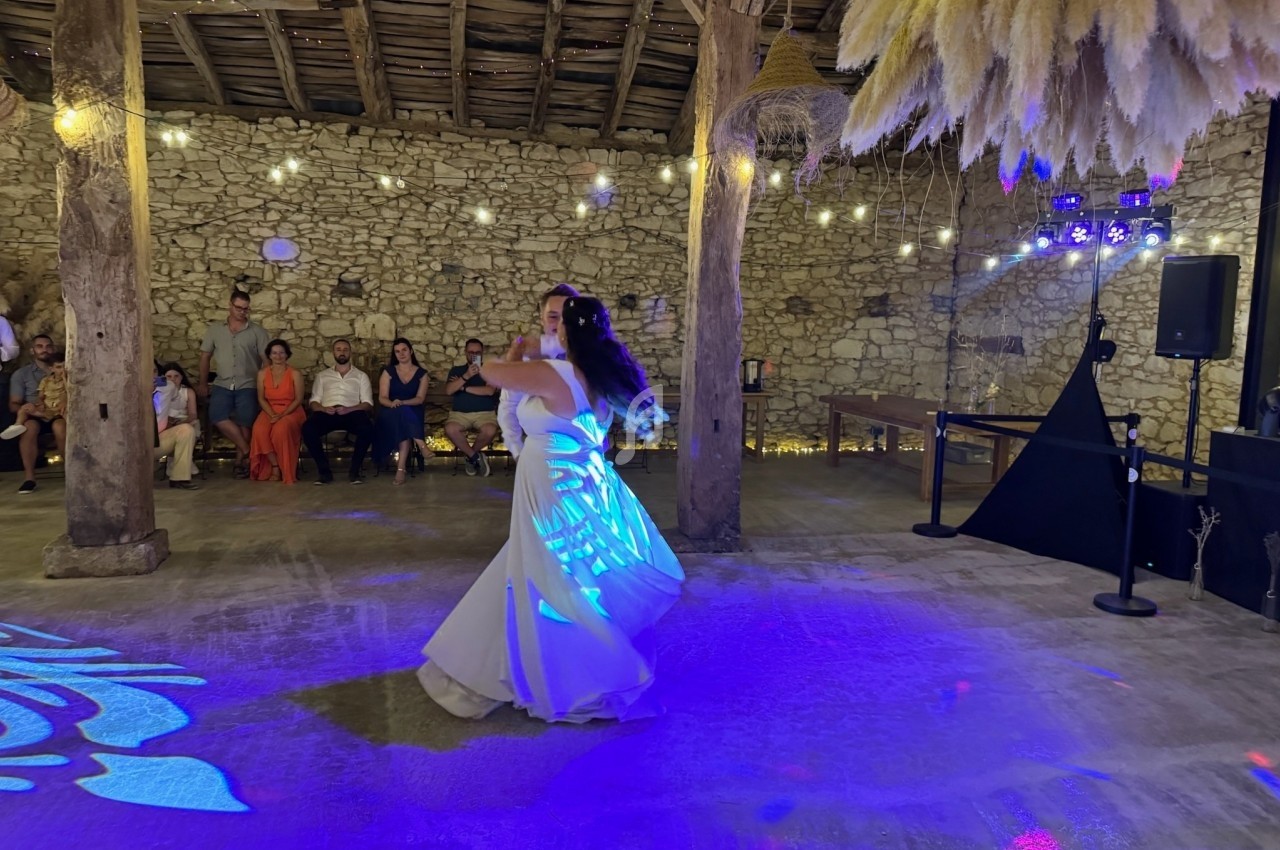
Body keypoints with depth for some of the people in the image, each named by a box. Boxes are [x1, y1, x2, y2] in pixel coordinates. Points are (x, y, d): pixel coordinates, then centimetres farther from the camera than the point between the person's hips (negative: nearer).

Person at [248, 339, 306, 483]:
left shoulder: (295, 374, 1)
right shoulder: (262, 374, 10)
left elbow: (298, 399, -3)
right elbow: (261, 399, 6)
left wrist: (282, 415, -16)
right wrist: (272, 414, -12)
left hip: (291, 411, -3)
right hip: (269, 411, 3)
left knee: (281, 429, -37)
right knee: (259, 430, -32)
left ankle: (286, 471, -23)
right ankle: (274, 466, -22)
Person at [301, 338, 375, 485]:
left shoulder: (361, 376, 19)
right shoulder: (322, 376, 23)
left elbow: (368, 404, 8)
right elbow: (314, 401, 14)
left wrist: (348, 409, -12)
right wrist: (323, 409, -10)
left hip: (352, 412, -1)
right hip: (327, 413, 1)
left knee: (367, 428, -35)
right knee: (308, 429, -32)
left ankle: (354, 470, -19)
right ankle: (324, 470, -18)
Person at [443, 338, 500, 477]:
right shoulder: (456, 370, 14)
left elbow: (489, 391, -8)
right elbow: (449, 390, -3)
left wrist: (464, 388, -4)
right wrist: (466, 376, -15)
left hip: (484, 413, -1)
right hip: (460, 413, 1)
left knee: (490, 431, -35)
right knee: (450, 429, -33)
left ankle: (470, 455, -3)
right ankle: (476, 456, -11)